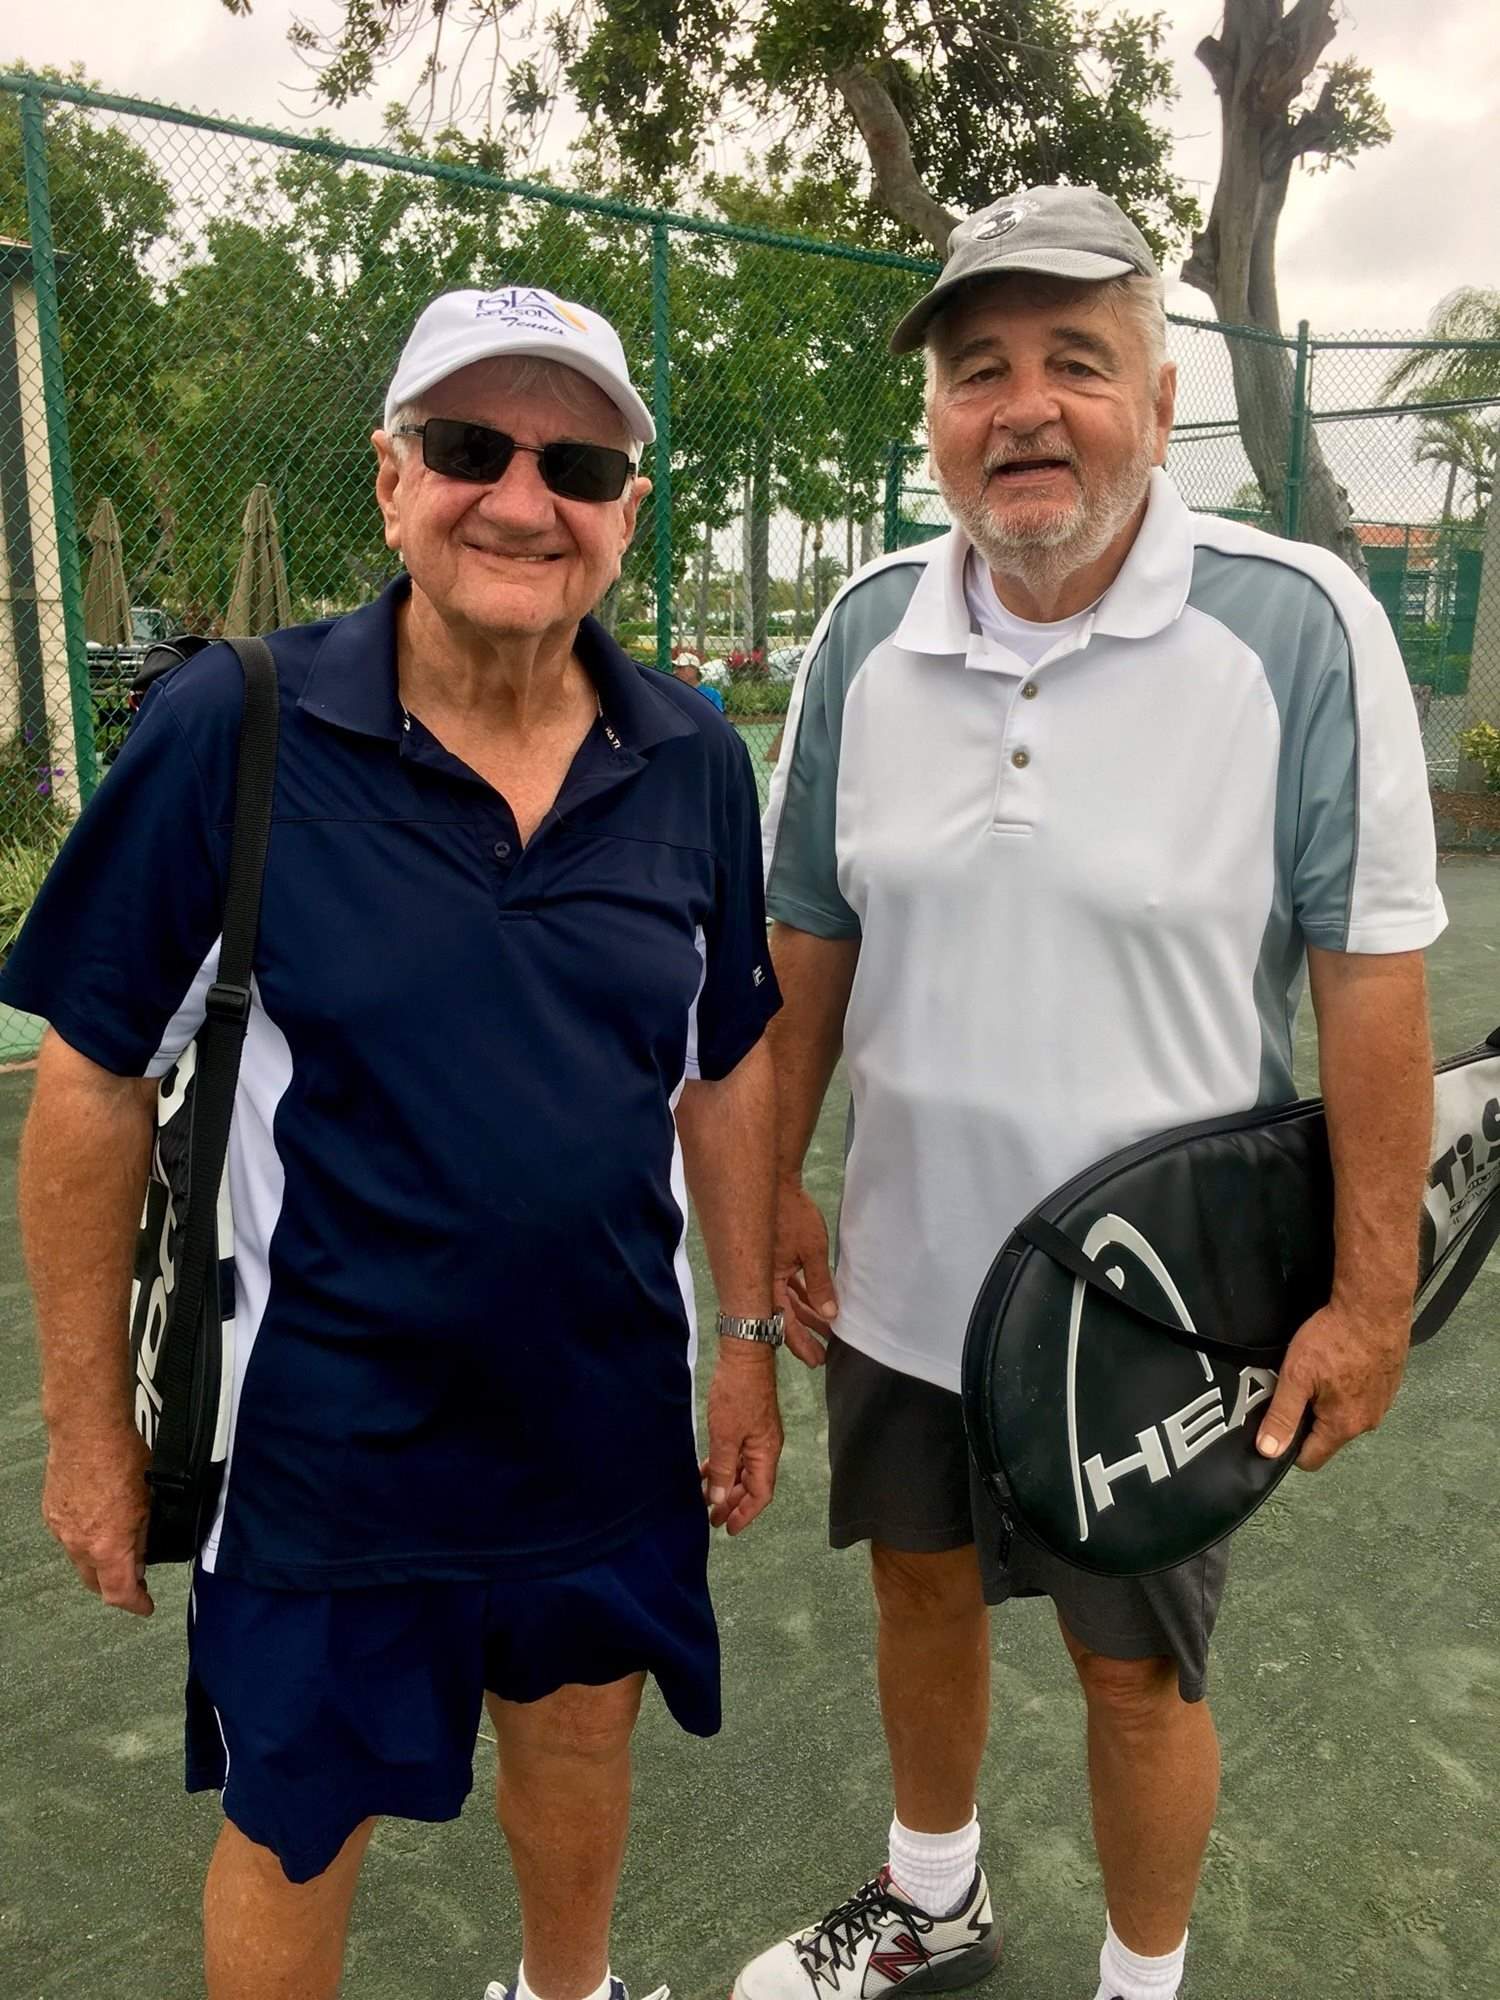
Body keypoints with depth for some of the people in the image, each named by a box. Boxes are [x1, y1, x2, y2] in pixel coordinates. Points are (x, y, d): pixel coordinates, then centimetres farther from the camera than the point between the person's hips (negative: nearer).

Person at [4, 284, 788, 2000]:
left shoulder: (692, 761, -5)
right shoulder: (231, 730, -16)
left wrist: (748, 1336, 7)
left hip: (612, 1421, 4)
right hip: (322, 1444, -3)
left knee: (577, 1742, 26)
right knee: (297, 1836, 18)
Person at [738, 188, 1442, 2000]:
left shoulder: (1298, 627, -15)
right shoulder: (867, 632, -2)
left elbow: (1371, 977, -13)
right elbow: (807, 940, 6)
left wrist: (1370, 1296, -12)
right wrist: (772, 1189, 7)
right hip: (899, 1276, 5)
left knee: (1133, 1671, 14)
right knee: (920, 1588, 24)